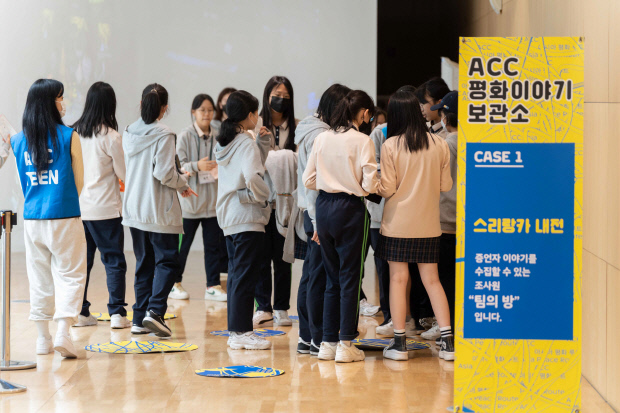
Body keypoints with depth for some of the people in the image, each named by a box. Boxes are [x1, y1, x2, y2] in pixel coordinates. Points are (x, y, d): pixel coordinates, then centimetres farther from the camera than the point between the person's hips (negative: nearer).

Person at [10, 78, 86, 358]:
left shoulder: (18, 141, 4)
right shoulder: (69, 137, -7)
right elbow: (79, 183, 1)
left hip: (31, 219, 4)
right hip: (65, 219, -4)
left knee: (39, 278, 12)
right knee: (70, 275, 2)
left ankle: (43, 338, 17)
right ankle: (63, 332, -11)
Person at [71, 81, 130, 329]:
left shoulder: (75, 132, 2)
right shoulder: (111, 137, -12)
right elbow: (124, 174, -5)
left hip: (79, 206, 5)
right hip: (105, 208, -4)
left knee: (82, 261, 13)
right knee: (114, 261, 3)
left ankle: (80, 312, 15)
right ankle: (117, 313, 1)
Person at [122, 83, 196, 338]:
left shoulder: (129, 134, 6)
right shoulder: (163, 135, -14)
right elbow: (164, 173, -20)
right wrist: (183, 184, 0)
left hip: (134, 209, 6)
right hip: (159, 211, -6)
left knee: (143, 263, 13)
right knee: (167, 261, 1)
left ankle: (139, 319, 11)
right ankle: (155, 310, -15)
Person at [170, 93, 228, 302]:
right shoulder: (185, 136, -6)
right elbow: (178, 166, -11)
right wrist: (197, 166, -26)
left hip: (213, 199, 3)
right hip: (190, 198, -3)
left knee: (214, 244, 5)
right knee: (183, 244, 6)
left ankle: (213, 285, 13)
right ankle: (175, 283, 19)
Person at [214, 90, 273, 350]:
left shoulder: (225, 143, 12)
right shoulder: (246, 143, -15)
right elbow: (253, 177, -30)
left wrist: (262, 142, 7)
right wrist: (263, 197, -14)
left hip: (228, 216, 9)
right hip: (247, 217, -9)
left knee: (235, 274, 13)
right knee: (245, 276, -4)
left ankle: (236, 331, 18)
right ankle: (242, 332, -2)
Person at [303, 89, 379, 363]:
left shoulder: (322, 138, 5)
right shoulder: (362, 141, -9)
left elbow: (308, 180, 7)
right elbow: (369, 184, -14)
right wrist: (376, 187, 7)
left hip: (323, 207, 5)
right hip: (350, 209, -5)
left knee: (332, 277, 14)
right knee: (350, 277, 2)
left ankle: (328, 341, 16)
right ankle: (345, 345, 3)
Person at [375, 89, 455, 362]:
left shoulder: (390, 145, -9)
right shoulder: (439, 145, 0)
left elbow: (386, 188, -10)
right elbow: (446, 185, 5)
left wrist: (377, 185, 11)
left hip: (397, 223, -3)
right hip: (428, 224, 3)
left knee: (398, 278, 4)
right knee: (431, 280, 8)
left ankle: (399, 342, 4)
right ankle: (447, 341, 2)